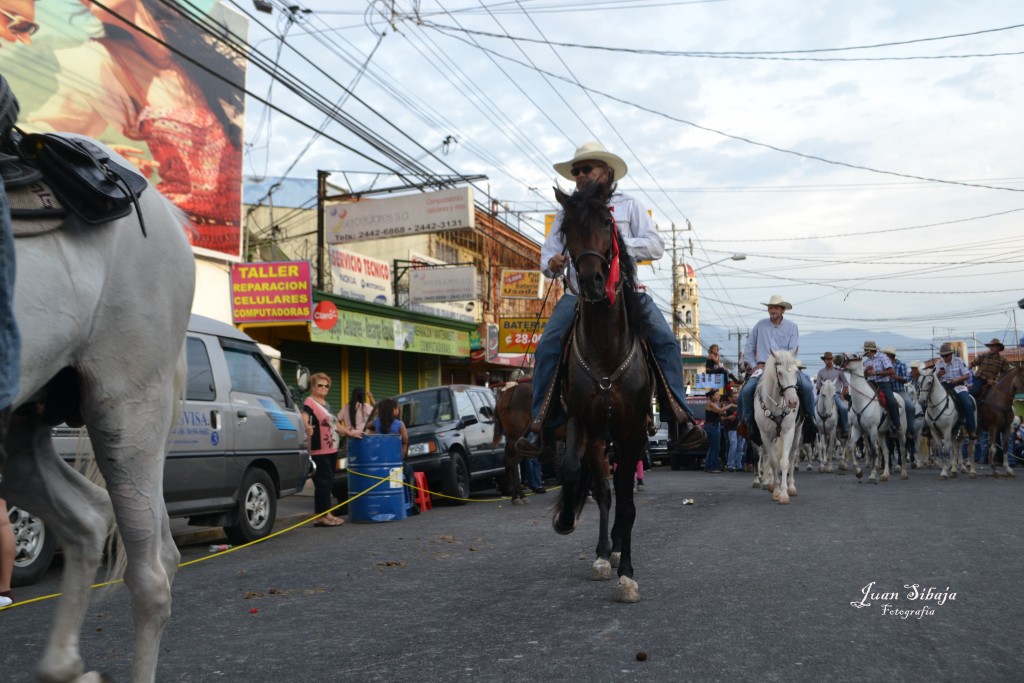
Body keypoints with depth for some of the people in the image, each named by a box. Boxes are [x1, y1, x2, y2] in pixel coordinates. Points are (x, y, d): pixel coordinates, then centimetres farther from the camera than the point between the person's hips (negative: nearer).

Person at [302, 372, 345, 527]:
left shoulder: (326, 404, 18)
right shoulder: (309, 402, -8)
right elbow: (304, 420, -26)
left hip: (332, 450, 9)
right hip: (319, 451, -9)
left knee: (328, 482, 11)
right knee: (323, 482, -8)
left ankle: (324, 514, 17)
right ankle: (322, 515, -3)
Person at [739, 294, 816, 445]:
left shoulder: (792, 327, 4)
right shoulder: (760, 325, 7)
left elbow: (793, 351, -2)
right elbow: (748, 349, 11)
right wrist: (756, 365, 2)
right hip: (763, 367, 1)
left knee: (806, 386, -26)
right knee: (746, 391, -24)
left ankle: (809, 419, -7)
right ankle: (749, 422, -4)